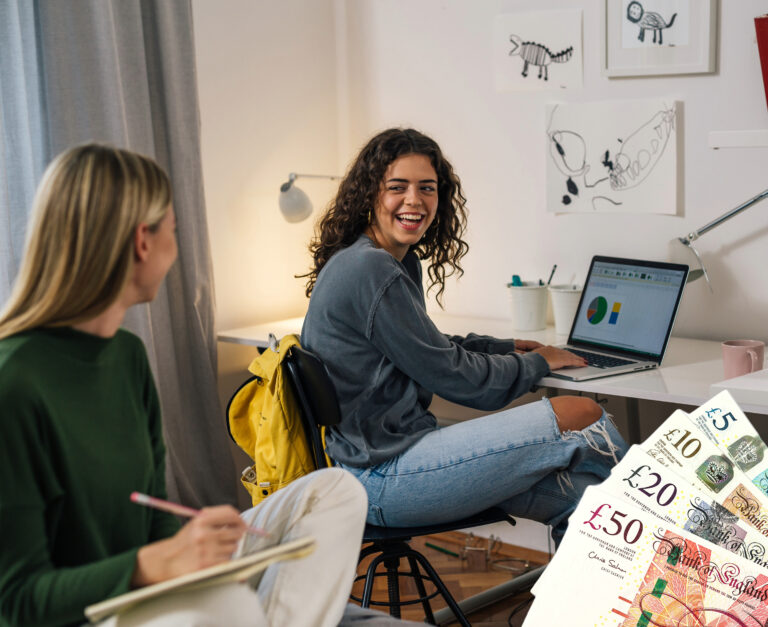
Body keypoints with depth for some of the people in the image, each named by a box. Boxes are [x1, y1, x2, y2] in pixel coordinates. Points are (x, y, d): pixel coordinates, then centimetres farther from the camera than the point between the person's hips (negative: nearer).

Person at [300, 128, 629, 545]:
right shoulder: (371, 271, -18)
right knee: (583, 417, -9)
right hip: (380, 481, -10)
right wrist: (537, 363, 3)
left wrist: (506, 347, 19)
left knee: (577, 496, -2)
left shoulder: (400, 263, 14)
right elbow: (455, 377, -13)